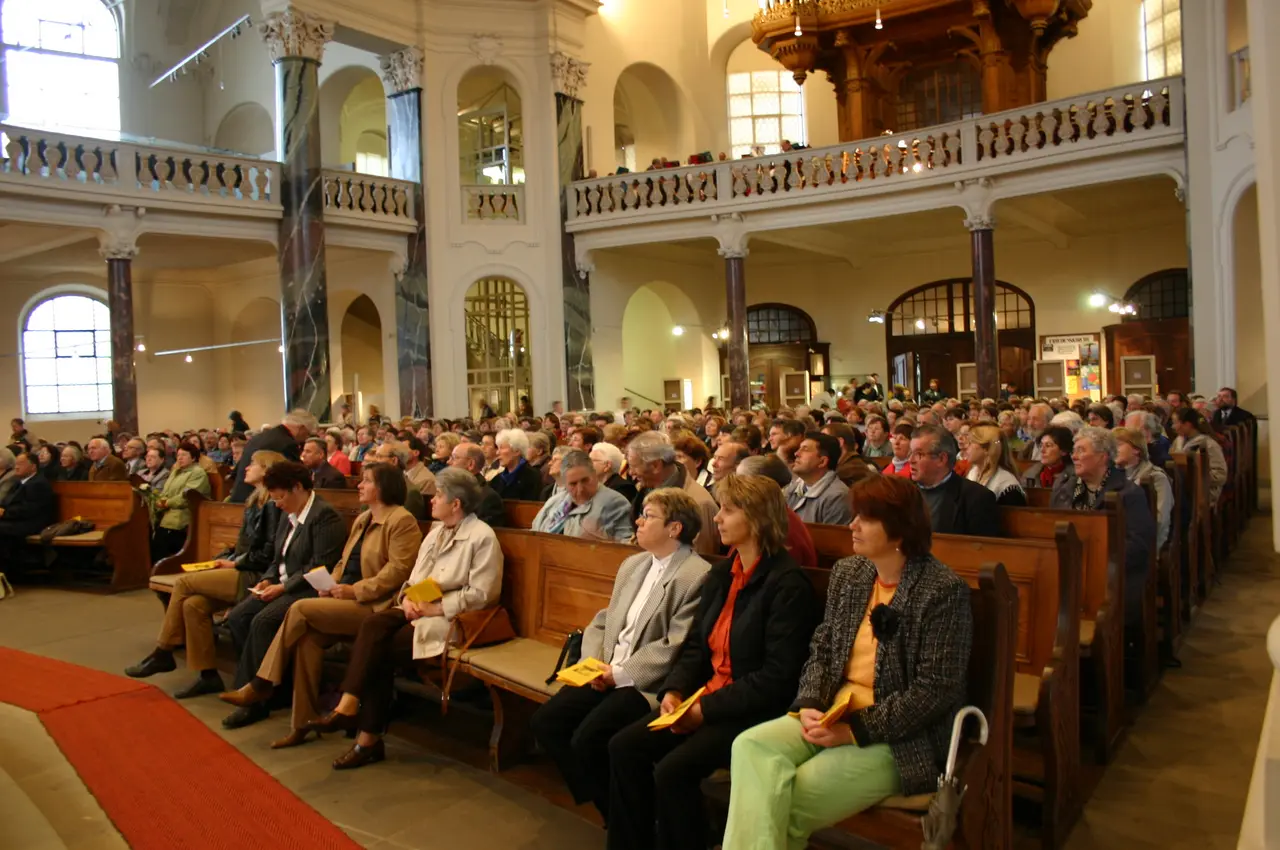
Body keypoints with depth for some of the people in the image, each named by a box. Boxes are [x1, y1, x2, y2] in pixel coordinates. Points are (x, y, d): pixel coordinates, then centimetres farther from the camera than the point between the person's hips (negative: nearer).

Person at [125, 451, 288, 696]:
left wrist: (235, 563, -11)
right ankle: (207, 675, -6)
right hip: (243, 573, 8)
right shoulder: (254, 502, 17)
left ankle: (163, 654, 4)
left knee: (184, 583, -11)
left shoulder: (273, 504, -12)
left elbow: (270, 552, -18)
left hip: (255, 577, -8)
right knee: (193, 603, -12)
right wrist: (225, 558, 4)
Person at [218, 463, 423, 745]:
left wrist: (355, 590, -19)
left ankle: (262, 685, -4)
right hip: (348, 599, 8)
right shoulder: (362, 519, 20)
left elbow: (398, 570, -18)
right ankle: (303, 723, -12)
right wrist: (331, 583, 1)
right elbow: (344, 562, 22)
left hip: (373, 606, -8)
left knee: (300, 609, -19)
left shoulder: (402, 520, -9)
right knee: (308, 637, -19)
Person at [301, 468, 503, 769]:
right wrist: (408, 597, -5)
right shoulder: (436, 532, 18)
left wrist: (435, 608, -18)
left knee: (382, 649, -23)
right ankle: (348, 707, -24)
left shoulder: (482, 537, -9)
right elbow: (415, 577, 17)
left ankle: (368, 737, -15)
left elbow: (480, 594, -15)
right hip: (419, 609, 7)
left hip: (449, 618, -7)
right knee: (373, 624, -22)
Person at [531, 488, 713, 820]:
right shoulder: (632, 564, 15)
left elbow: (675, 647, -18)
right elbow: (603, 621, 16)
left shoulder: (697, 576, -13)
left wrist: (620, 674, -15)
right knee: (545, 721, -5)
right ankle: (601, 801, 11)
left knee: (587, 739, -23)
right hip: (608, 674, 8)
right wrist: (594, 663, -2)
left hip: (649, 684, -8)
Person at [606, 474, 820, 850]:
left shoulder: (788, 585, -16)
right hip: (705, 698, 8)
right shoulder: (721, 573, 10)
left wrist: (707, 709, -18)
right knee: (624, 747, -7)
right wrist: (674, 690, -5)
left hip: (754, 711, -8)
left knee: (673, 770, -24)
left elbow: (778, 677, -19)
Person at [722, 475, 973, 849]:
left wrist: (855, 730, -18)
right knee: (752, 745, -22)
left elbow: (937, 691, -16)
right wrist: (809, 705, -8)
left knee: (785, 803, -21)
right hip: (834, 716, 6)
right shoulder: (847, 572, 8)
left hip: (903, 740, -6)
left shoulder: (944, 591, -13)